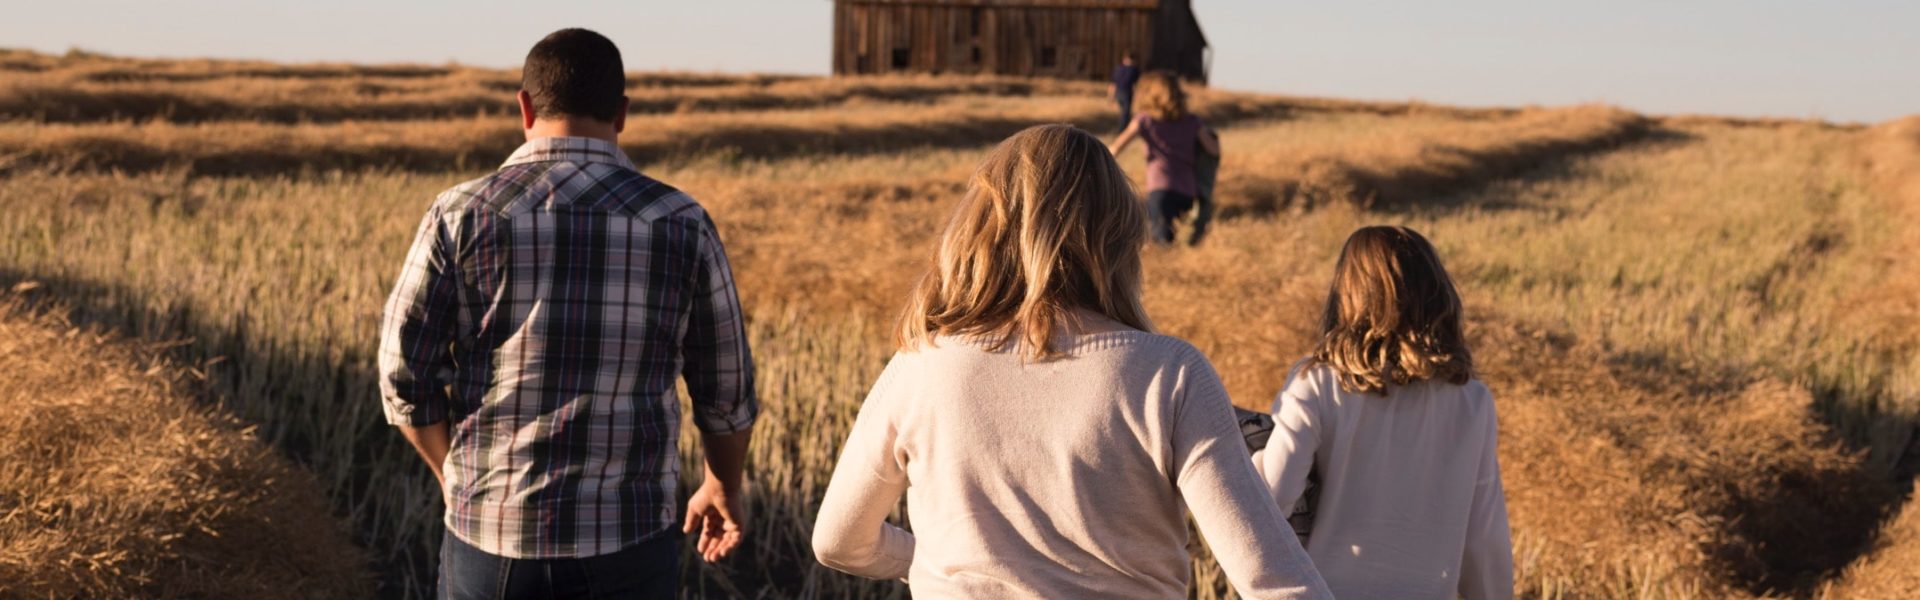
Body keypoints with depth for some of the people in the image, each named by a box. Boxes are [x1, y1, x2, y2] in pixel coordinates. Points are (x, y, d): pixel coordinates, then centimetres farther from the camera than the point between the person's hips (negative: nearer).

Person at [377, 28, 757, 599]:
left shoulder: (461, 216, -5)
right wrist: (724, 486, 24)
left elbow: (405, 375, -1)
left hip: (491, 533, 0)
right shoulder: (681, 224, -2)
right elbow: (727, 389, 6)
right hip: (629, 540, 0)